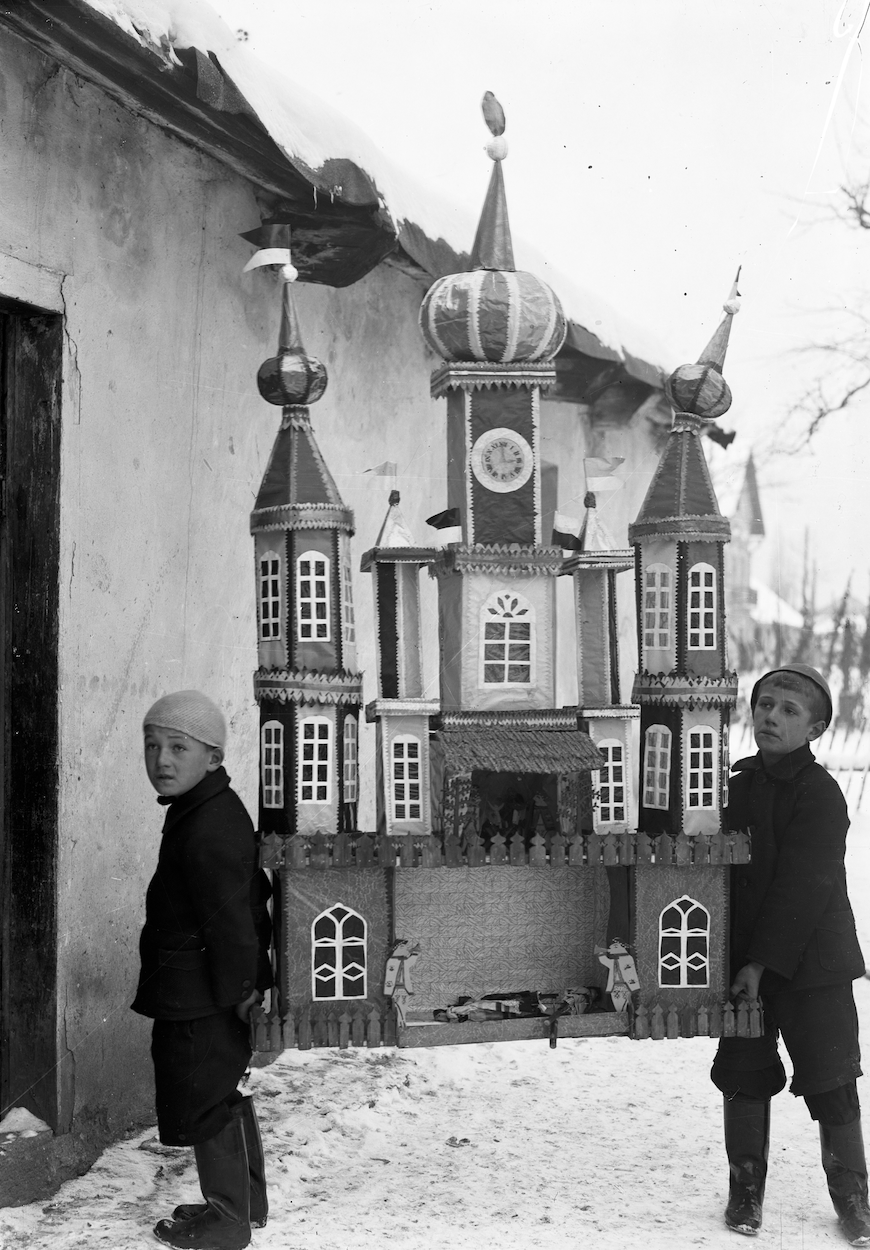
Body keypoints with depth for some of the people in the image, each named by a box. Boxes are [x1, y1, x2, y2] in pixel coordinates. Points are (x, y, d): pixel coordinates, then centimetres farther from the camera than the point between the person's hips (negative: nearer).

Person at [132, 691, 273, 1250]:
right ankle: (245, 1202, 34)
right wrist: (245, 981, 21)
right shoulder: (217, 810, 10)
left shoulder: (209, 828, -24)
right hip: (204, 995, 10)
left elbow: (230, 918, -24)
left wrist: (235, 990, -18)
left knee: (206, 1104, 1)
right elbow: (251, 895, 19)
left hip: (199, 1001, -10)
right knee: (224, 1099, 21)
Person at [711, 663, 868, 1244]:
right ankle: (745, 1191, 20)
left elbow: (803, 887, -16)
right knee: (744, 1076, 7)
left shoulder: (820, 793, -11)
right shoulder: (737, 785, 8)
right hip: (745, 961, 5)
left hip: (811, 963, -5)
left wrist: (763, 962, -17)